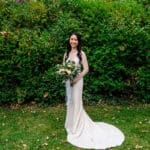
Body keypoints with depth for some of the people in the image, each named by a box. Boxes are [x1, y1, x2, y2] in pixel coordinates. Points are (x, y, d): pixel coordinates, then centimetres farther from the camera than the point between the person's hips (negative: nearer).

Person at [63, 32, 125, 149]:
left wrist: (76, 79, -17)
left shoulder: (81, 53, -6)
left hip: (77, 81, -5)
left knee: (76, 103, -3)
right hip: (68, 81, 5)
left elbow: (86, 69, -10)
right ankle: (71, 125, 28)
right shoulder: (66, 53, 9)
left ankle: (77, 128, 11)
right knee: (70, 103, 12)